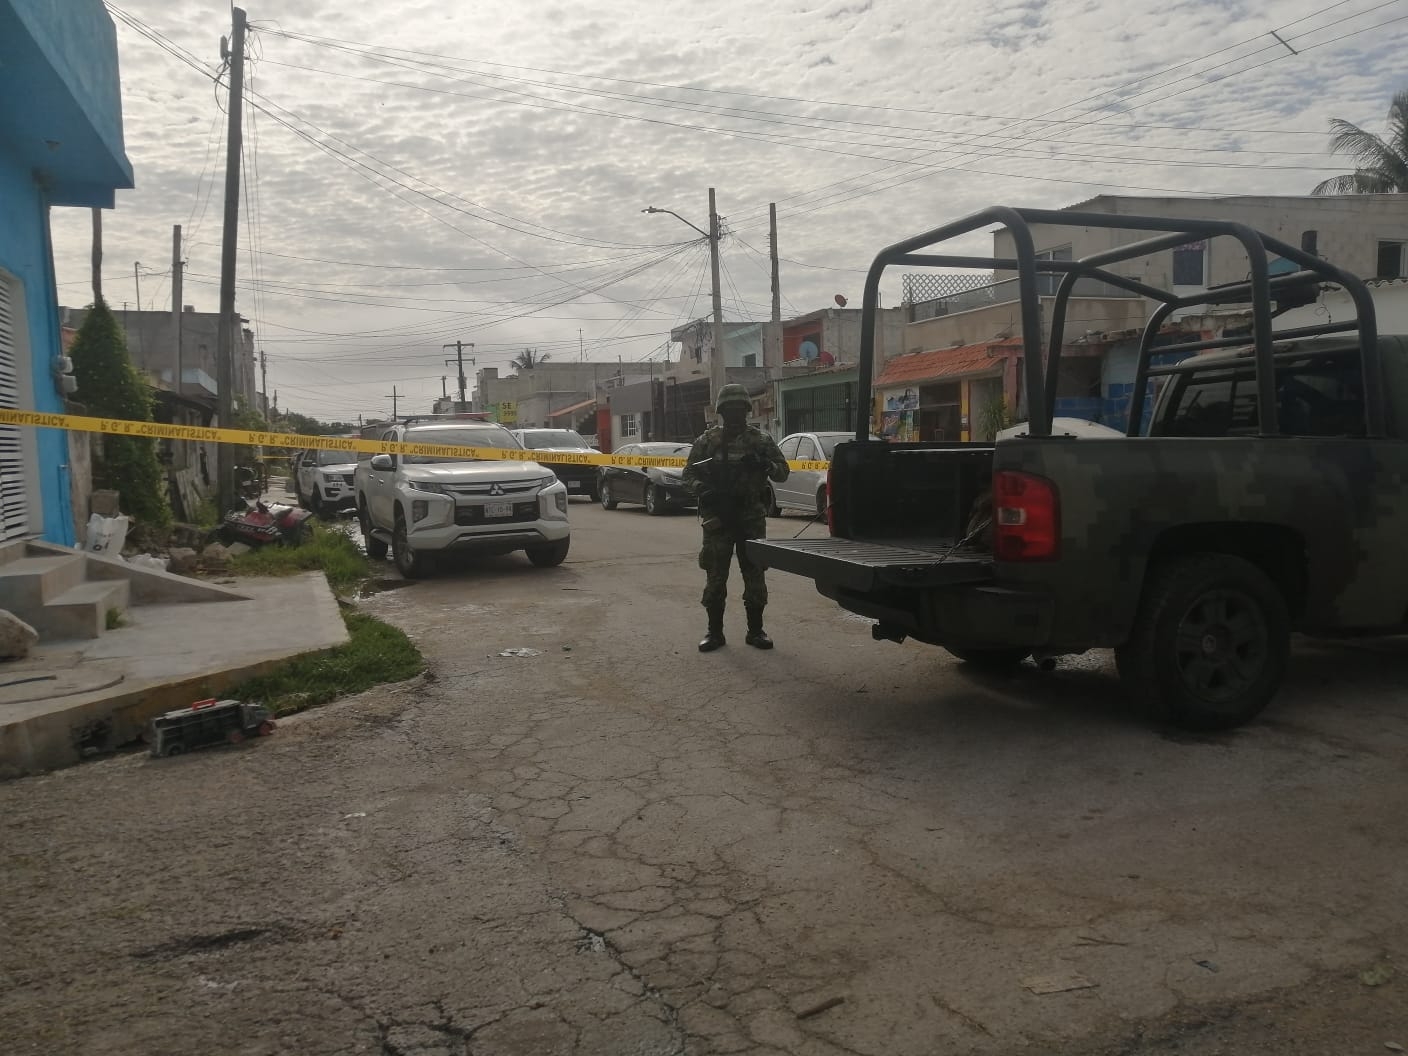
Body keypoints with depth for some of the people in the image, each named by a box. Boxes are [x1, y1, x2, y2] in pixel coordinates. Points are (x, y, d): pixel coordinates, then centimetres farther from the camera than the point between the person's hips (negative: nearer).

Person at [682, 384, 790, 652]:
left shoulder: (761, 440, 5)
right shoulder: (707, 441, 4)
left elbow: (783, 472, 6)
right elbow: (689, 475, 6)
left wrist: (765, 464, -15)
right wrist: (703, 489, -15)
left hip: (752, 519, 1)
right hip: (717, 518, -1)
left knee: (754, 575, 6)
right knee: (715, 576, 2)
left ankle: (756, 630, 16)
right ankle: (714, 631, 12)